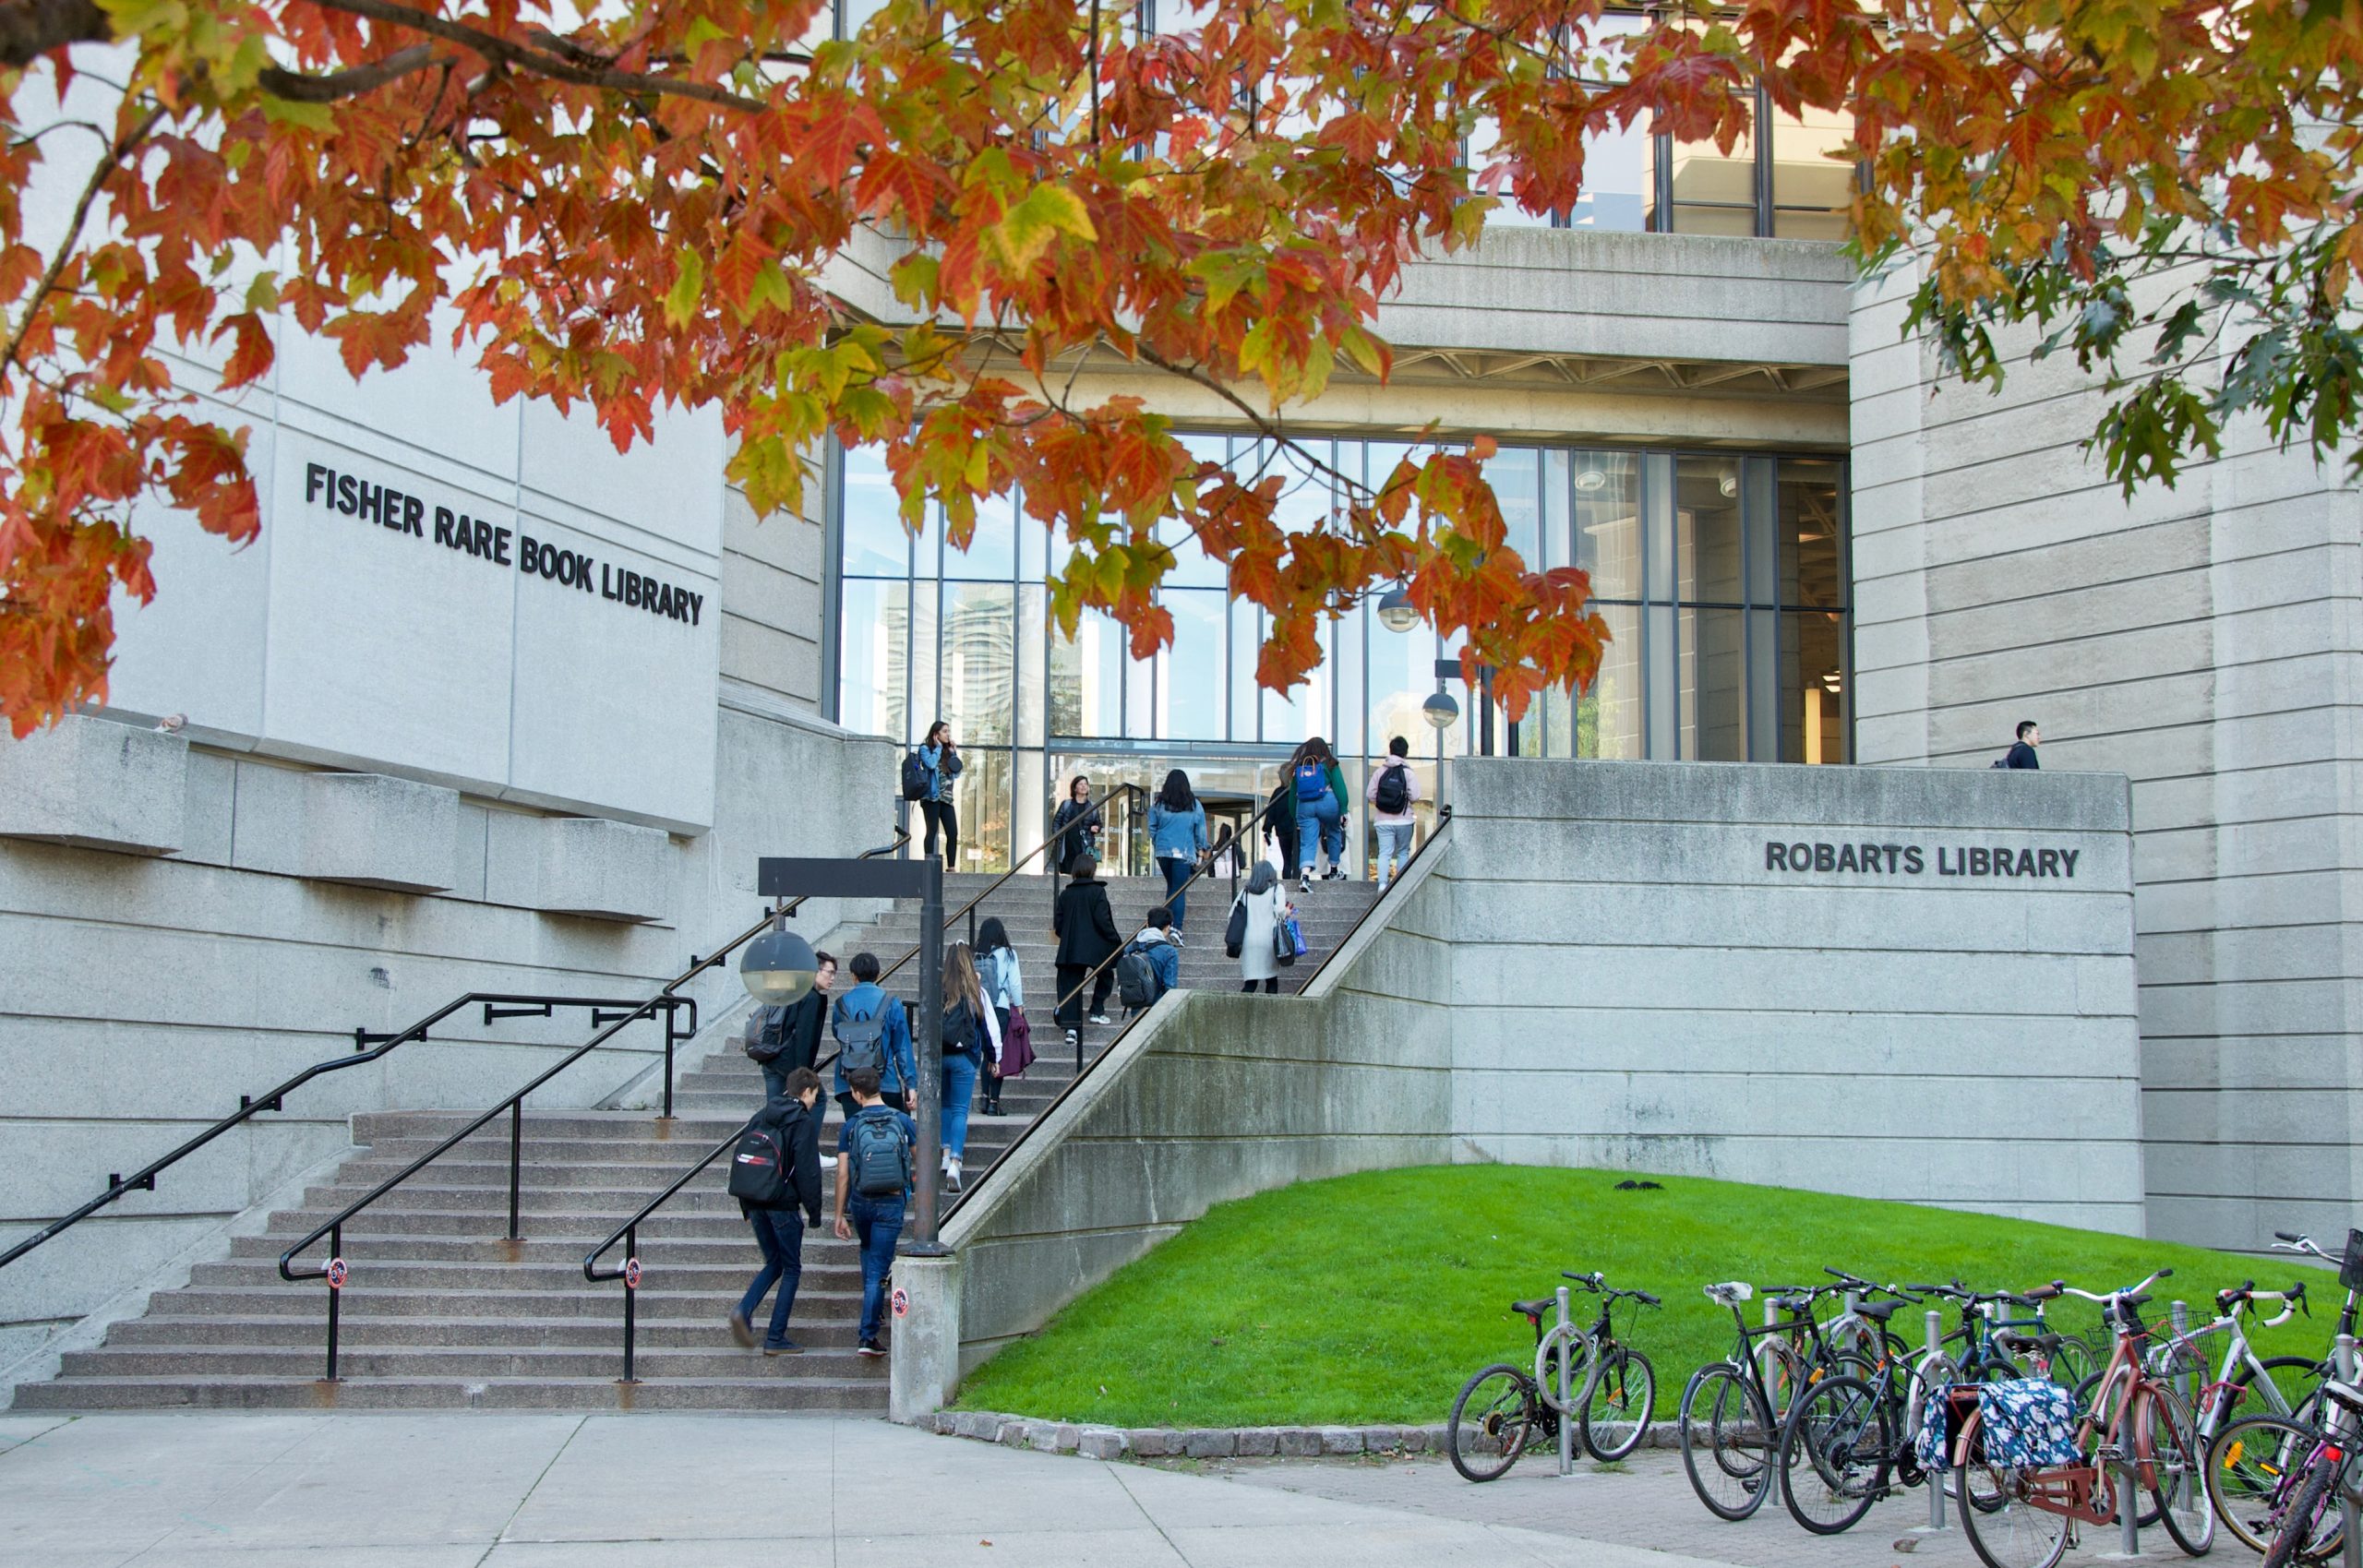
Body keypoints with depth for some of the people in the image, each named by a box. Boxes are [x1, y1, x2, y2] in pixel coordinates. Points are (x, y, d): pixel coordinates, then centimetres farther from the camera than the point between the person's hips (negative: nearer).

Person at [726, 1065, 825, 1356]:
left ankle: (744, 1310, -5)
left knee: (773, 1263, 19)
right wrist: (814, 1212, -5)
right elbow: (808, 1171, -12)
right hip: (783, 1204, -6)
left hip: (755, 1202, 6)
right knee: (792, 1269, 5)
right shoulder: (804, 1123, -7)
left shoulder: (760, 1117, 13)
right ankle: (776, 1339, 2)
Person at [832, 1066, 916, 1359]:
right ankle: (868, 1335, -7)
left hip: (860, 1201, 1)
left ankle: (875, 1312, 32)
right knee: (878, 1269, 0)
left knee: (868, 1251, 29)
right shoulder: (902, 1121, -2)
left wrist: (840, 1215, 3)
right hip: (891, 1203, -1)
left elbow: (843, 1174, -3)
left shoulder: (850, 1126, -3)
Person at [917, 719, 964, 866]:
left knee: (953, 833, -3)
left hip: (946, 798, 6)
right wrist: (938, 747, -5)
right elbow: (931, 763, -19)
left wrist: (954, 753, 9)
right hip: (932, 796, -6)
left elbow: (956, 773, 15)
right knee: (932, 831, -7)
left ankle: (951, 867, -1)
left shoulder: (947, 751, 19)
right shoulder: (925, 748, 1)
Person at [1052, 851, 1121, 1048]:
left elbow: (1057, 923, 7)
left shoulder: (1066, 893, 6)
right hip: (1096, 948, -3)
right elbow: (1102, 920, -13)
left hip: (1070, 949, 3)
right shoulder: (1097, 892, -7)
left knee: (1070, 986, 2)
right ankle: (1097, 1011, 20)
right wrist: (1117, 941, -3)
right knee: (1105, 975, 24)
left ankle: (1071, 1026, -11)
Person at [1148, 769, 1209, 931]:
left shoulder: (1158, 804, 3)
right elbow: (1201, 830, 6)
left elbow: (1152, 827, 8)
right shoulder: (1194, 805, 0)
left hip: (1162, 851, 2)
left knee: (1171, 886, 19)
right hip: (1184, 852, -2)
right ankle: (1176, 928, -13)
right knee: (1179, 890, -4)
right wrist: (1201, 849, 17)